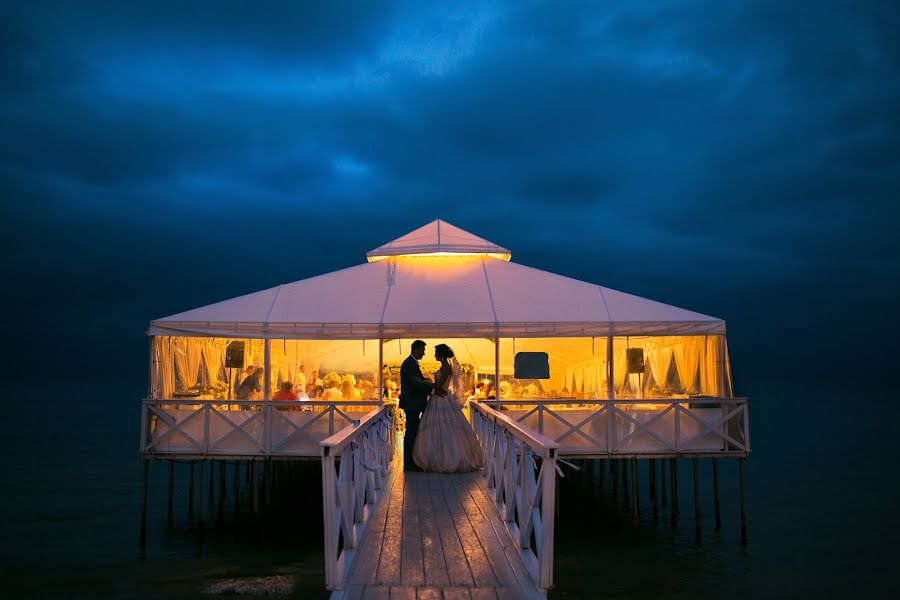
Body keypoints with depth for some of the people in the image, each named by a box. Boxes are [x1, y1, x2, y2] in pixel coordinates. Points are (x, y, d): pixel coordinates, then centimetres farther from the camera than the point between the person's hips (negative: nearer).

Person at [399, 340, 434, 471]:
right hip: (411, 404, -10)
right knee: (410, 434, -6)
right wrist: (434, 387, -17)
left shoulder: (412, 363, 18)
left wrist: (432, 387, 3)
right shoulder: (409, 364, -14)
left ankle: (410, 462, 18)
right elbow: (416, 383, -23)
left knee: (412, 433, 12)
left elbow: (421, 381, 17)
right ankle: (408, 464, -2)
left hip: (414, 405, 10)